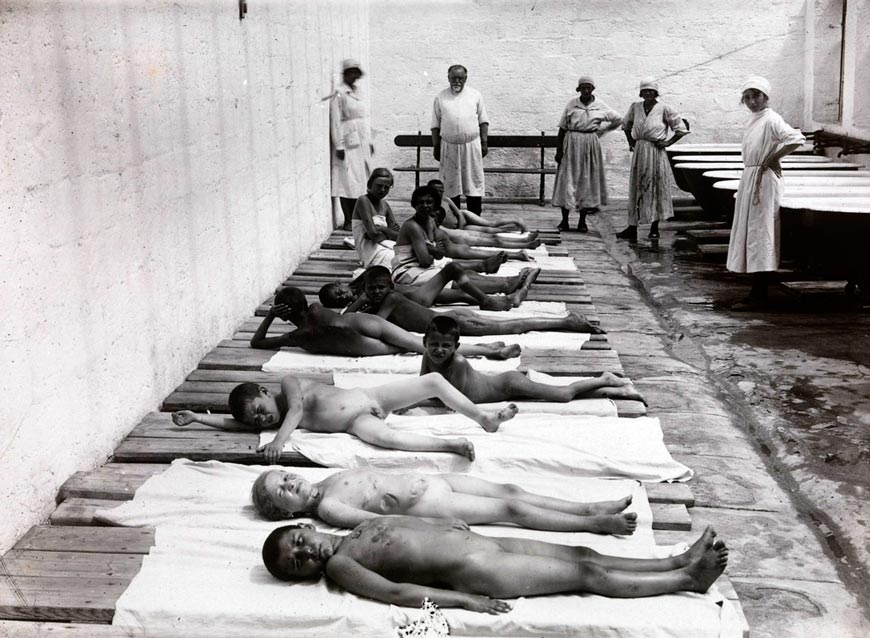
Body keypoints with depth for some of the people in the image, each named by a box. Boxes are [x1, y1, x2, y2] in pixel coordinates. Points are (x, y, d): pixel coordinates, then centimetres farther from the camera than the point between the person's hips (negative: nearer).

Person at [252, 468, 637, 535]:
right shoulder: (326, 508, -11)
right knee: (511, 509, -10)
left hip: (426, 480, 8)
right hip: (423, 507, -8)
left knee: (510, 491, -1)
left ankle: (590, 509, 3)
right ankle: (595, 524, -5)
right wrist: (435, 523, -26)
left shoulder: (330, 480, 13)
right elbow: (377, 521, -20)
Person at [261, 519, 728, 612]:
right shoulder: (338, 565, -11)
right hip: (474, 572, -8)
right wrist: (466, 602, -24)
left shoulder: (359, 528, 14)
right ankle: (688, 580, 5)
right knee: (590, 576, -4)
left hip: (477, 541, 8)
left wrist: (445, 524, 10)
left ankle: (680, 562, 13)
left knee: (582, 555, 5)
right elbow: (396, 591, -20)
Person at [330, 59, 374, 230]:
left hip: (362, 143, 8)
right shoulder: (339, 94, -9)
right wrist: (339, 146, -17)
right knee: (348, 182, -5)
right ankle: (348, 221, 1)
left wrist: (369, 141, 17)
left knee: (360, 181, 10)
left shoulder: (358, 91, 14)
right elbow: (336, 122, -13)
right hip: (348, 144, -8)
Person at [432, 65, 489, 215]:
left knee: (474, 182, -1)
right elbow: (436, 125, 7)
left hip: (471, 146, 0)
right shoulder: (440, 98, 5)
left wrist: (484, 142, 1)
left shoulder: (475, 95, 6)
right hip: (449, 146, 0)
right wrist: (436, 147, 3)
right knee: (451, 185, 4)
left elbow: (483, 121, 8)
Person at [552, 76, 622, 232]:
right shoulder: (572, 104, 0)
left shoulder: (600, 107, 1)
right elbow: (562, 128, 1)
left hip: (590, 145, 1)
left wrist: (600, 131, 10)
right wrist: (558, 150, -5)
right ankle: (564, 220, 5)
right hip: (571, 144, -1)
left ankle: (582, 221, 13)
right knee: (567, 180, -2)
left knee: (587, 180, 4)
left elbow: (618, 120, 13)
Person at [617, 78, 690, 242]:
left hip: (656, 152, -3)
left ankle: (654, 228, 13)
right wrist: (630, 141, 14)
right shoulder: (635, 107, 5)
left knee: (656, 188, 4)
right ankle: (632, 228, 4)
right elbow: (626, 124, 25)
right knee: (636, 189, 3)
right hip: (639, 152, 3)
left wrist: (669, 142, -6)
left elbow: (681, 128, 1)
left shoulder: (664, 109, -5)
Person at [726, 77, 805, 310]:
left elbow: (796, 139, -26)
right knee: (749, 234, 11)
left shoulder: (771, 120, -13)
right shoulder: (753, 120, 14)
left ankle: (758, 296, -6)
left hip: (764, 180, -10)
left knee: (758, 234, -9)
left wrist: (772, 159, -17)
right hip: (749, 179, 10)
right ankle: (757, 293, 18)